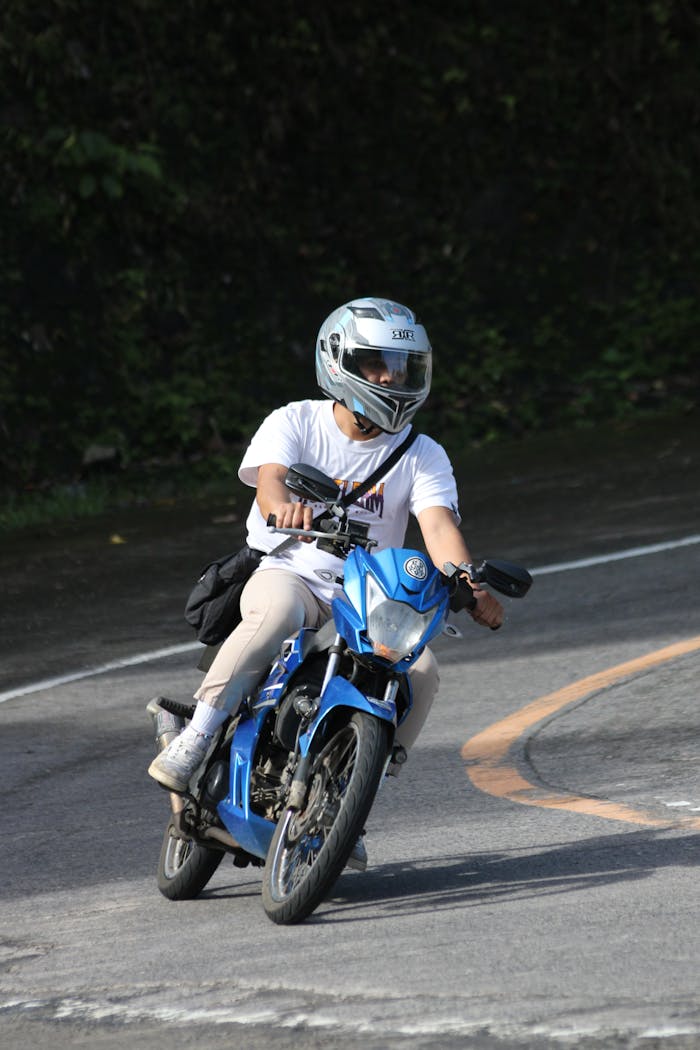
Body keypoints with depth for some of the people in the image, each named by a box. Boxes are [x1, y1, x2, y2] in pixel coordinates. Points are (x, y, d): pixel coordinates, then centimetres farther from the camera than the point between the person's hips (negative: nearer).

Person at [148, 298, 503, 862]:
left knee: (421, 670, -22)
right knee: (278, 612, -38)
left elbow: (439, 525, -13)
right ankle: (193, 742, -31)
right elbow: (269, 478, -22)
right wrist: (285, 507, -48)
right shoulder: (295, 422, -2)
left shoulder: (423, 456, 2)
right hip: (286, 571, -3)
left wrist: (470, 587, -35)